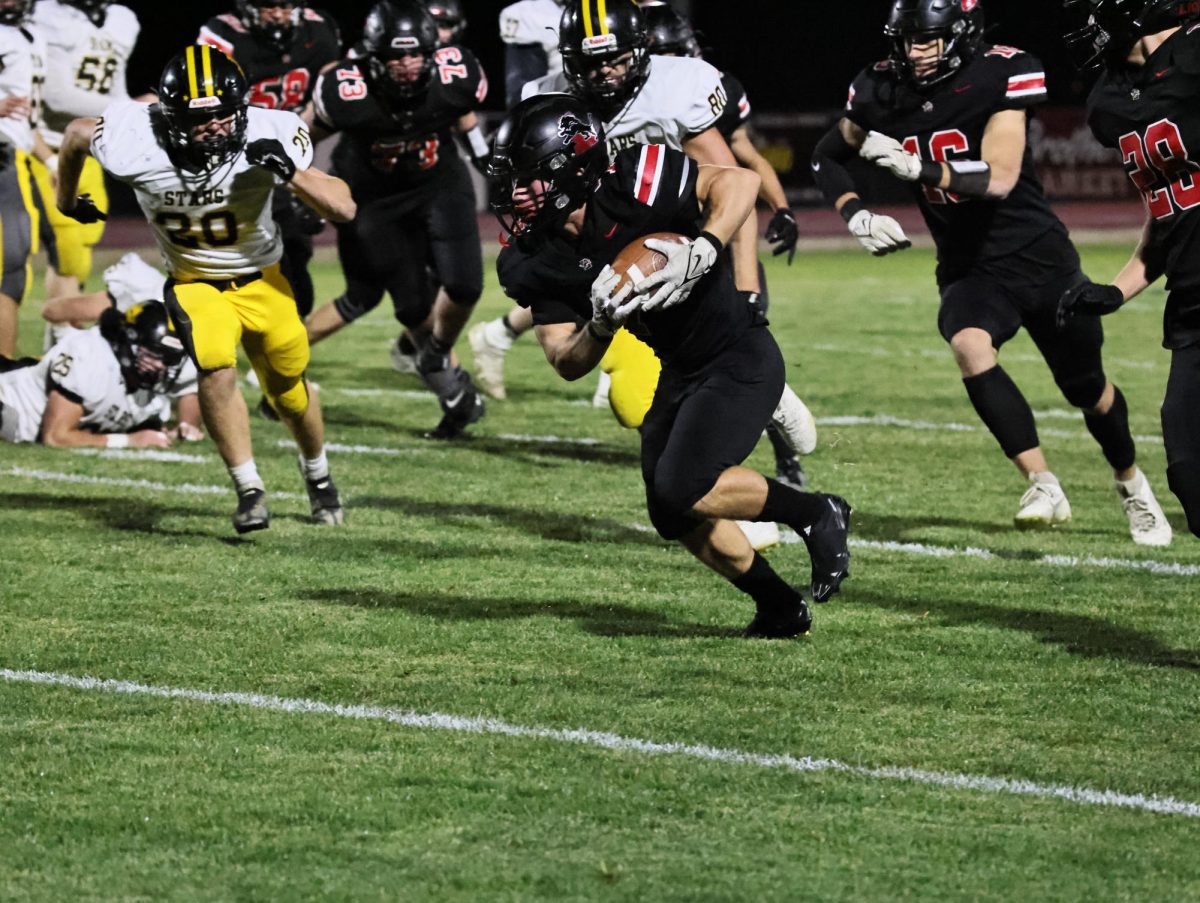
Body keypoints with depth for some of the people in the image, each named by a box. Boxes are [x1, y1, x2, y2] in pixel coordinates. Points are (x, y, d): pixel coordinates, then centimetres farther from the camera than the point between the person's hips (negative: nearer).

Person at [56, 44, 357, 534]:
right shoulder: (135, 145, -28)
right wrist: (67, 201, 12)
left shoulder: (269, 135, -28)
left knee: (289, 392, 15)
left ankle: (318, 474, 45)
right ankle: (249, 491, -12)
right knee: (217, 369, -27)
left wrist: (291, 173, -42)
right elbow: (76, 133, -4)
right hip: (195, 284, -1)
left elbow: (343, 209, -26)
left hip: (262, 281, 1)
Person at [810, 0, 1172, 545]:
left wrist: (917, 167, -37)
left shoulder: (999, 77, -18)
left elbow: (999, 179, -27)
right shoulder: (881, 94, -6)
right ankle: (1043, 486, -28)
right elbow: (827, 158, 12)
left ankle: (1130, 482, 41)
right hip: (968, 268, 2)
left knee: (1087, 390, 11)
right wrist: (855, 215, -5)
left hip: (1038, 255, -2)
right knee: (969, 347, -31)